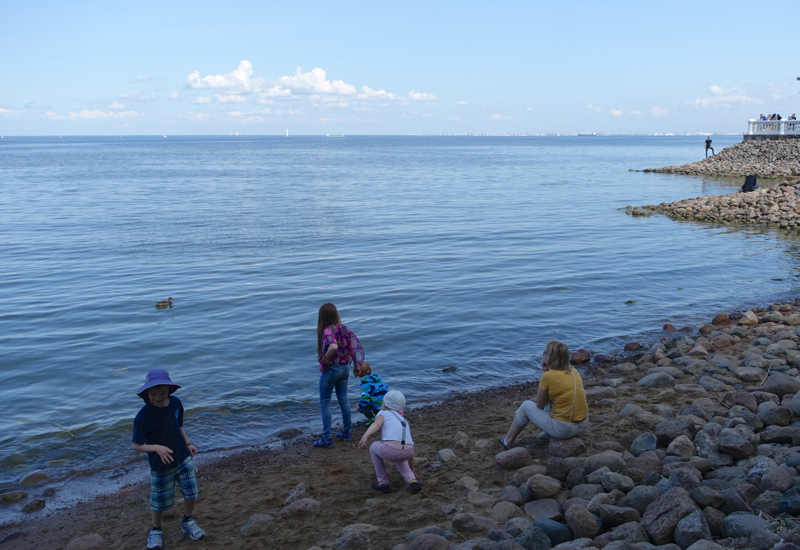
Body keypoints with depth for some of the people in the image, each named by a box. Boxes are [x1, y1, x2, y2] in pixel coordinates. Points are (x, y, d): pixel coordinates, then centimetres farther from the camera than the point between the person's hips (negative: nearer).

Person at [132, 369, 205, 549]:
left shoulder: (176, 403, -11)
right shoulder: (143, 416, -26)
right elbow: (136, 446, -17)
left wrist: (187, 444, 2)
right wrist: (156, 448, -31)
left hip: (183, 459, 4)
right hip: (161, 467, -4)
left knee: (191, 494, 13)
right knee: (160, 502, 13)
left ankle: (187, 522, 42)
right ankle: (156, 530, 42)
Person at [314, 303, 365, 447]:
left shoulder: (327, 331, -22)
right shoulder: (343, 328, -1)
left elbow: (334, 347, -40)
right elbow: (355, 345, 0)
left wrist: (326, 357, -22)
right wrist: (356, 363, 9)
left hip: (330, 370, -7)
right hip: (344, 368, 7)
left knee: (325, 403, 5)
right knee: (343, 400, 20)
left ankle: (327, 438, 8)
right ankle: (347, 431, 30)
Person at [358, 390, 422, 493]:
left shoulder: (383, 413, 18)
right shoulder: (404, 420, 33)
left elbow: (377, 424, -7)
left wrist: (365, 436, -25)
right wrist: (411, 470, 50)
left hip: (391, 449, -5)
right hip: (407, 453, 5)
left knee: (374, 447, 29)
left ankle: (383, 483, 26)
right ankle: (412, 481, 20)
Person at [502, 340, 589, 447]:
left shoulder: (548, 376, -14)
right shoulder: (574, 371, 5)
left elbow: (540, 405, -1)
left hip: (563, 429, -6)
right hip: (583, 426, 6)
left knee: (526, 406, 15)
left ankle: (508, 441, 29)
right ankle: (548, 433, 36)